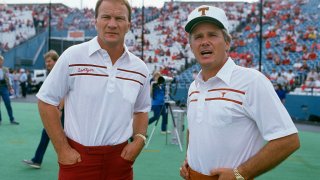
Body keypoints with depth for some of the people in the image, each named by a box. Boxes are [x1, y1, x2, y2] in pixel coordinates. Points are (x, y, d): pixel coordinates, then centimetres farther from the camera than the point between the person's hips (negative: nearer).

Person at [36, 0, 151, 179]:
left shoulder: (140, 69, 2)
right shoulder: (73, 56, -9)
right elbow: (47, 101, -4)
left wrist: (139, 139, -2)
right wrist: (62, 149, -7)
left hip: (120, 157, 3)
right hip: (78, 156, -3)